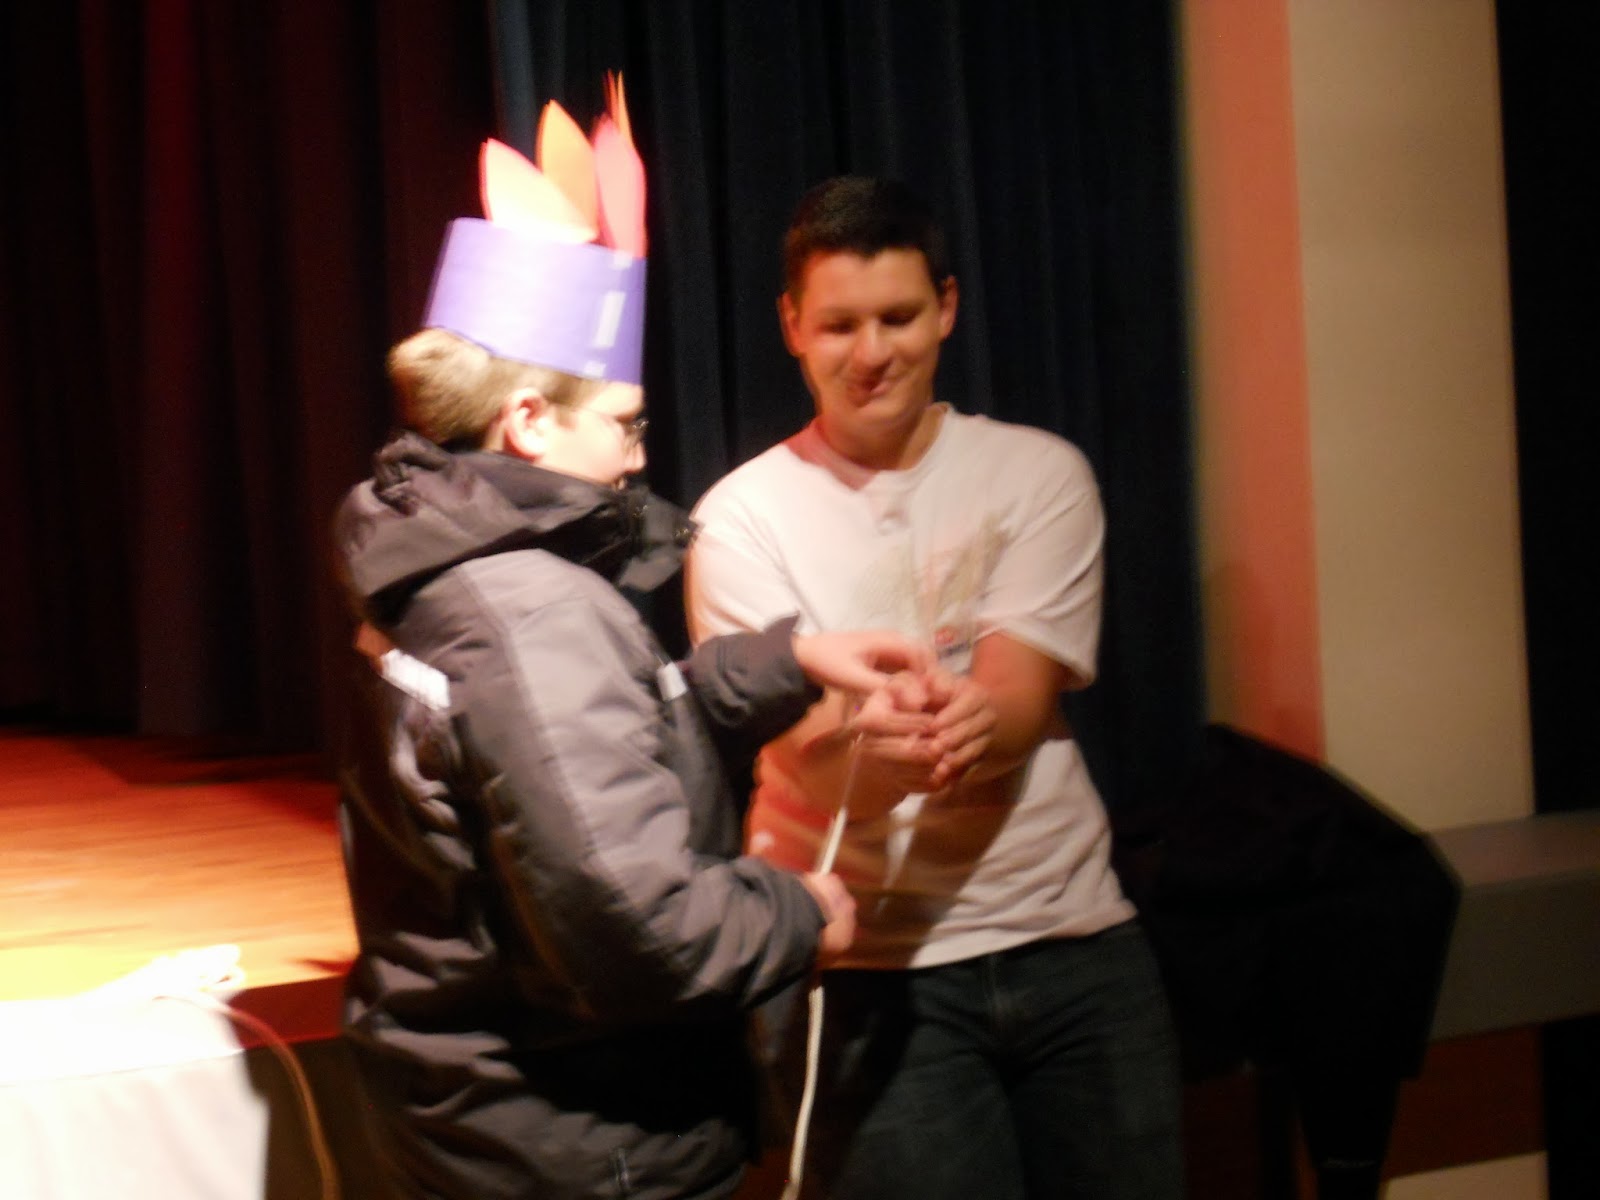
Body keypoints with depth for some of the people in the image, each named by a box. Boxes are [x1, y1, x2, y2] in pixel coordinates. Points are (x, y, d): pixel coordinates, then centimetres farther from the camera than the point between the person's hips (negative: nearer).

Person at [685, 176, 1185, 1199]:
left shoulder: (1039, 474, 3)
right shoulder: (745, 517, -2)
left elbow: (1018, 708, -9)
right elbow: (811, 756, -13)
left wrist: (946, 734, -33)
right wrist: (893, 753, -36)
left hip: (1072, 936, 2)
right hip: (872, 969, -2)